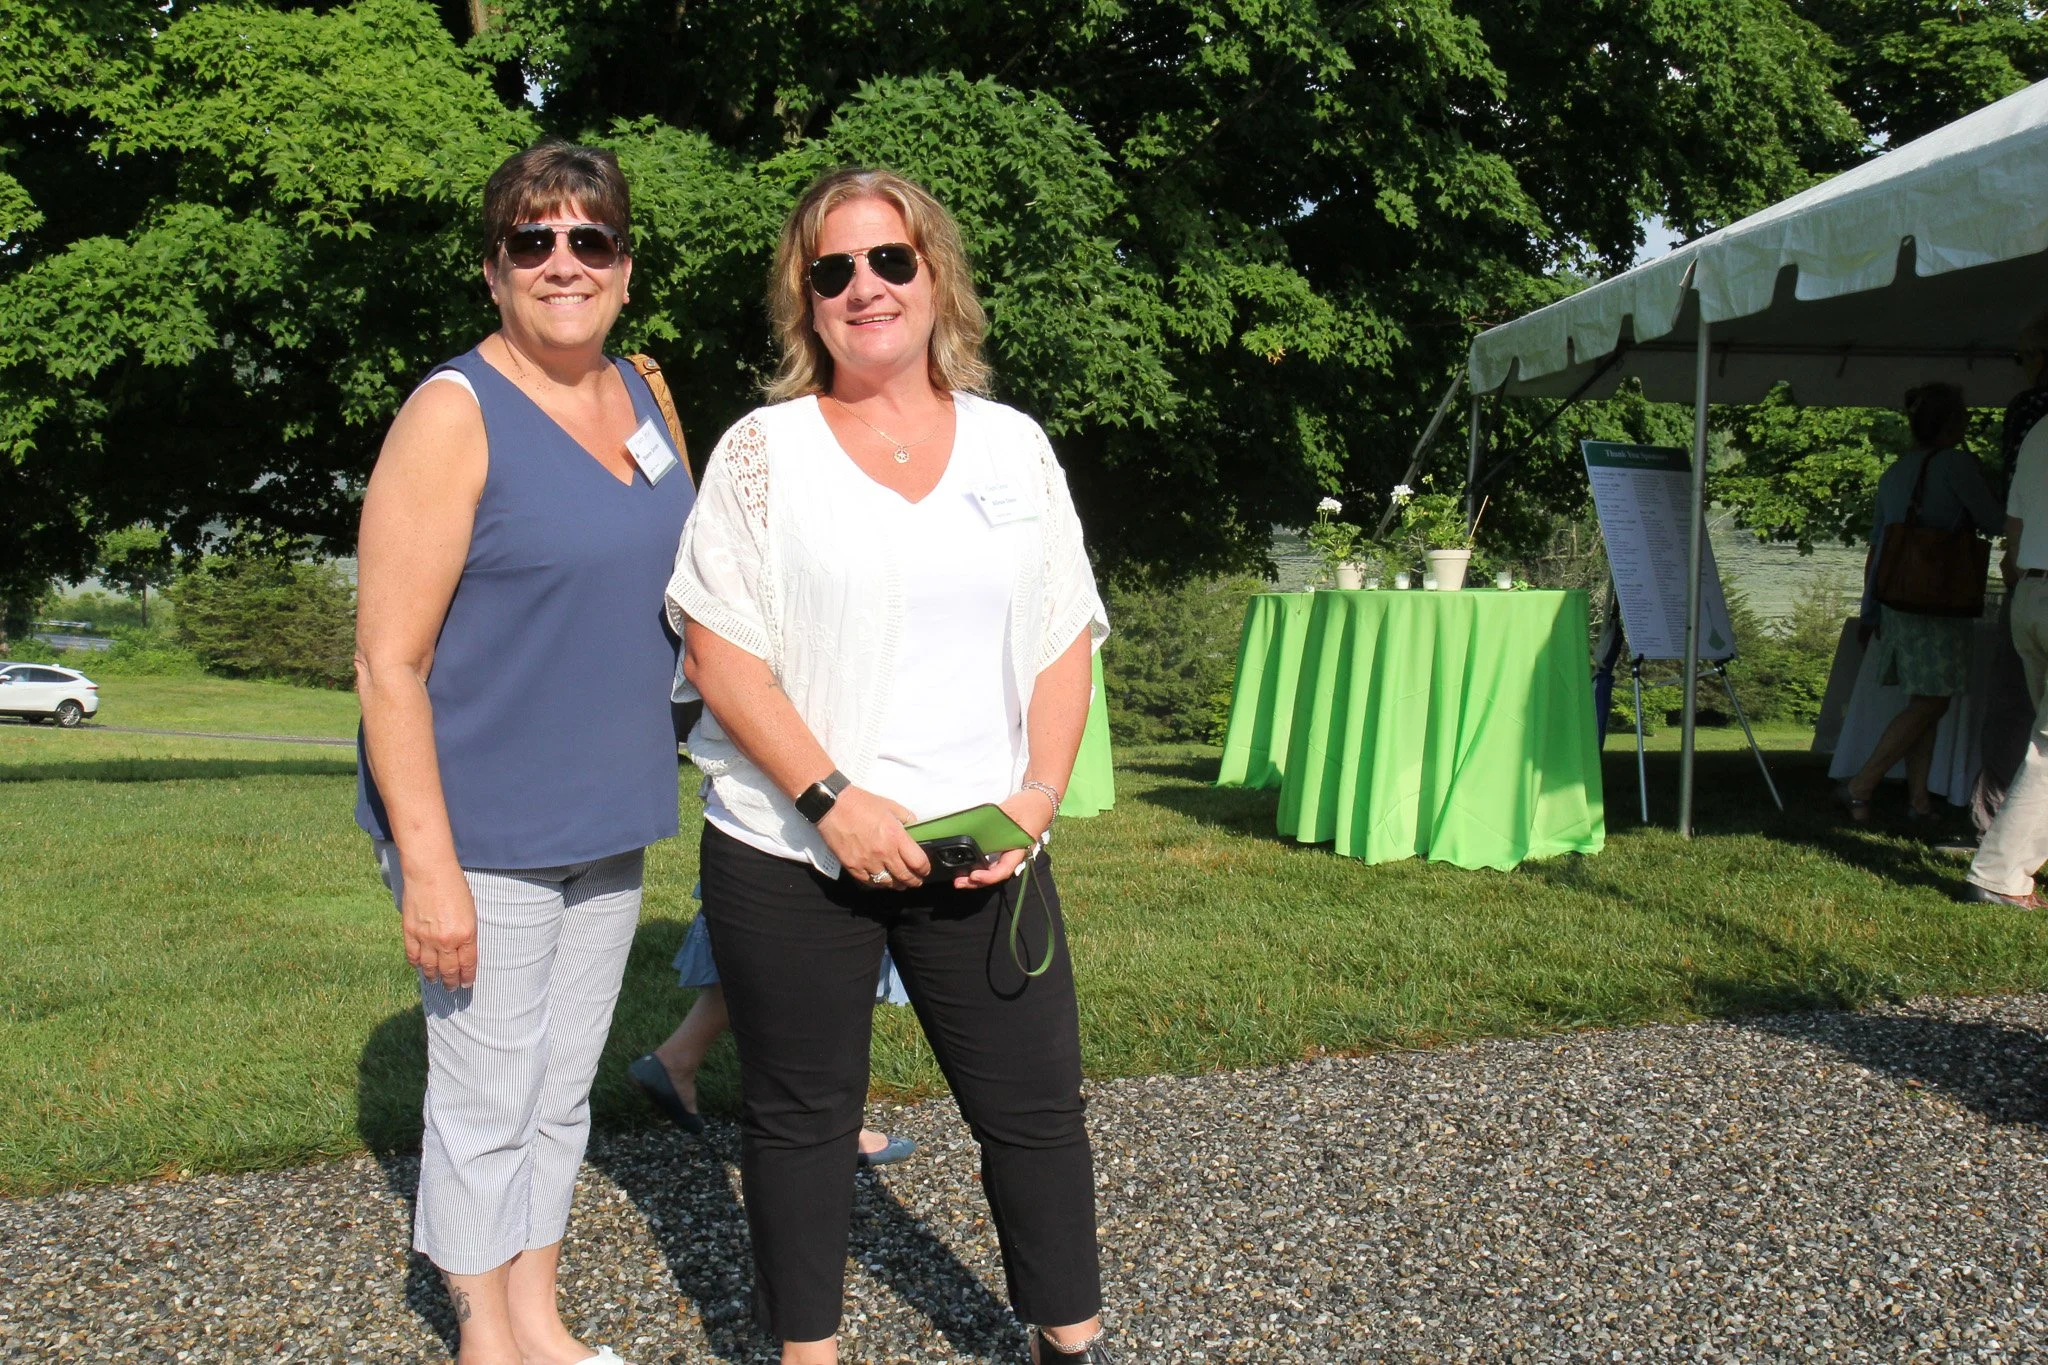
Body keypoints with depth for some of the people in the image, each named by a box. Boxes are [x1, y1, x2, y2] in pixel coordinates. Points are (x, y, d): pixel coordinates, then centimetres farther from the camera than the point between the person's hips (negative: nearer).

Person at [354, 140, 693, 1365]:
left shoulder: (641, 394, 6)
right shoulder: (456, 415, -14)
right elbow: (388, 664, -17)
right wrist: (428, 865, -21)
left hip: (608, 824, 7)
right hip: (485, 836, -6)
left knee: (564, 1085, 18)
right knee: (487, 1099, 6)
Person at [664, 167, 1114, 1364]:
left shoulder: (1015, 444, 8)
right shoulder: (765, 449, -1)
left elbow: (1065, 637, 9)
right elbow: (719, 651, -7)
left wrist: (1040, 790, -5)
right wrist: (831, 800, -16)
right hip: (792, 851, -2)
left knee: (1038, 1104, 8)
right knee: (803, 1115, 10)